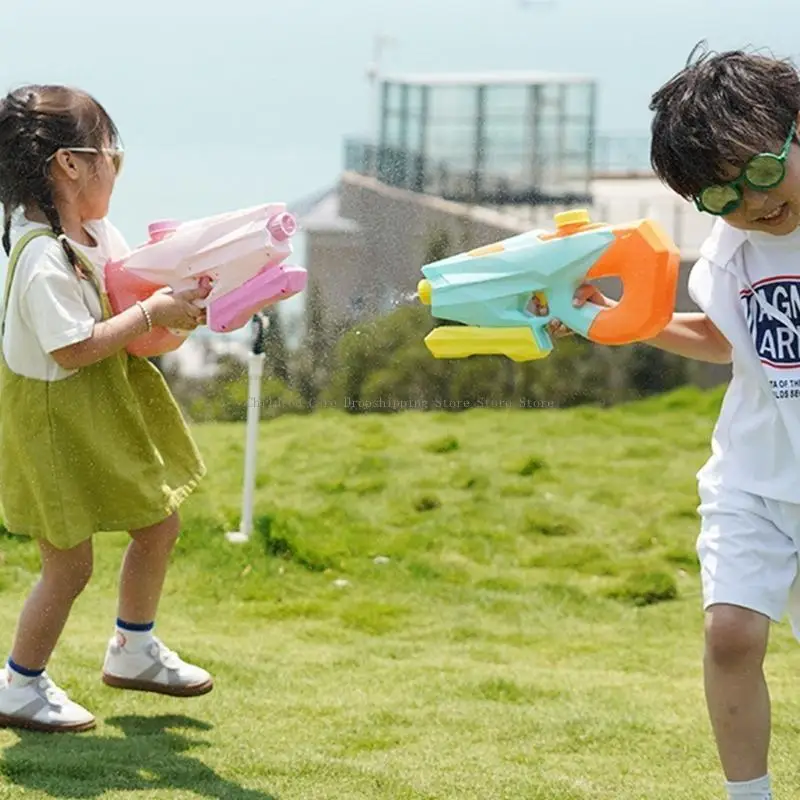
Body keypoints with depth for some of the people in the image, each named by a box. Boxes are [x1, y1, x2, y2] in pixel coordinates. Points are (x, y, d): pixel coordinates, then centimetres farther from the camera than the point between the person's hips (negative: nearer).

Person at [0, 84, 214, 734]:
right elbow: (75, 347, -31)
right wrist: (151, 313, -27)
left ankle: (134, 651, 39)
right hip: (54, 419, -10)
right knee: (69, 564, 0)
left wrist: (177, 290, -2)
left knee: (158, 525, 19)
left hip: (104, 410, 10)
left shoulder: (91, 230, 0)